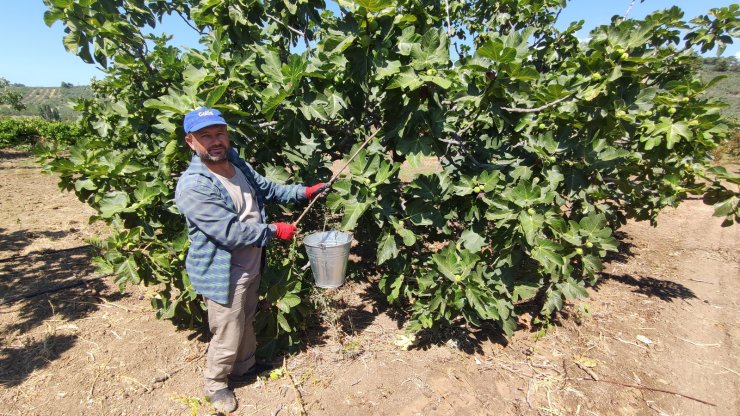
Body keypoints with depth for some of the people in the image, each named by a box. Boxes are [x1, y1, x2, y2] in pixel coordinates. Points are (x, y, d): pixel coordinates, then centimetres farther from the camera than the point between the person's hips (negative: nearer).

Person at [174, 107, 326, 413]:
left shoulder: (238, 165, 0)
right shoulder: (193, 186, -27)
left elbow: (269, 189, 14)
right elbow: (230, 232, -30)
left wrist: (305, 191, 2)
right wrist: (275, 231, -20)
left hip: (251, 267, 8)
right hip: (223, 276, -7)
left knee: (247, 324, 27)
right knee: (228, 338, 9)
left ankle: (245, 367, 53)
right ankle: (215, 383, 40)